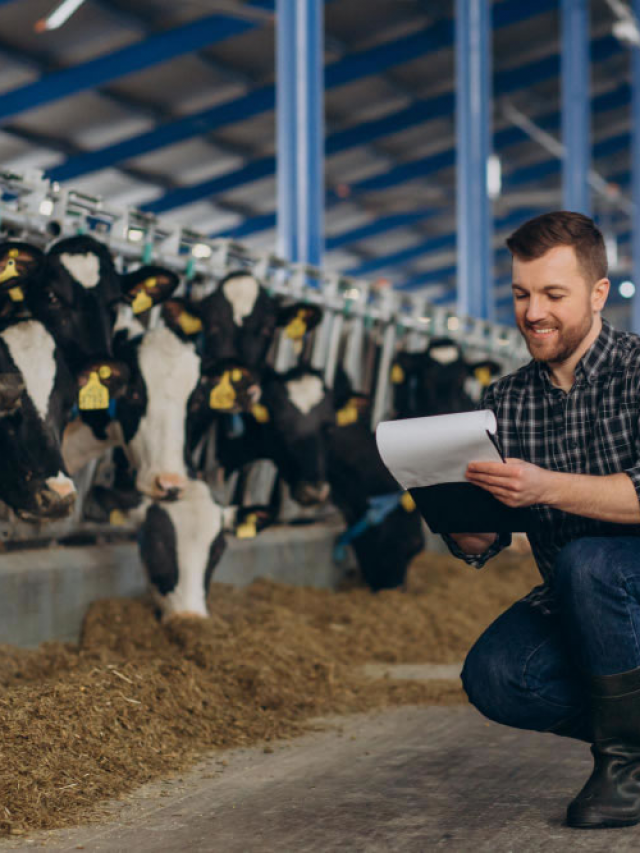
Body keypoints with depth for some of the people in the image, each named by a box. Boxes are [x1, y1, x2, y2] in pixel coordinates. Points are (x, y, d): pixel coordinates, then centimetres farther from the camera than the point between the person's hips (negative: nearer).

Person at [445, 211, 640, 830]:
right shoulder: (505, 401, 4)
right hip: (573, 605, 5)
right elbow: (478, 548, 2)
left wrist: (547, 487, -39)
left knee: (586, 561, -34)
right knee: (493, 680, -21)